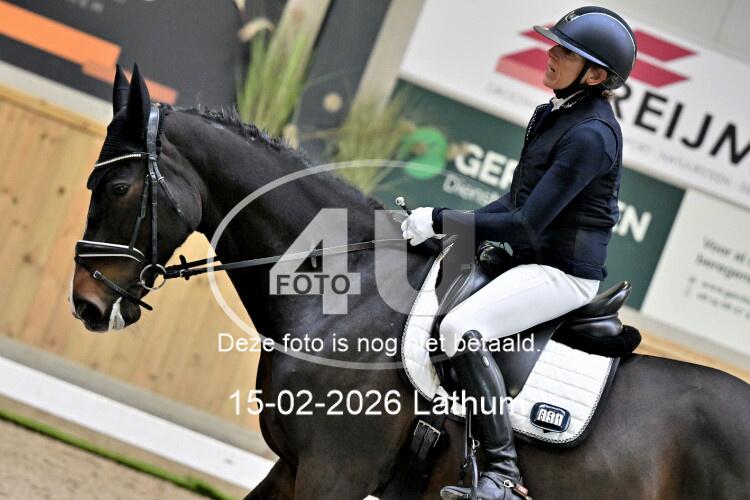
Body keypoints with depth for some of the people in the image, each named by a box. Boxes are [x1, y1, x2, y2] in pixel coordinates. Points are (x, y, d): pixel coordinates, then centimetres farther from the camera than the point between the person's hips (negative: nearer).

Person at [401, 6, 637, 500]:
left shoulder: (591, 134, -21)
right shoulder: (553, 114, 10)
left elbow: (527, 222, -24)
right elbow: (518, 201, 19)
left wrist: (440, 220, -20)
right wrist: (453, 224, 6)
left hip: (564, 271, -11)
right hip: (532, 260, 11)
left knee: (460, 328, -30)